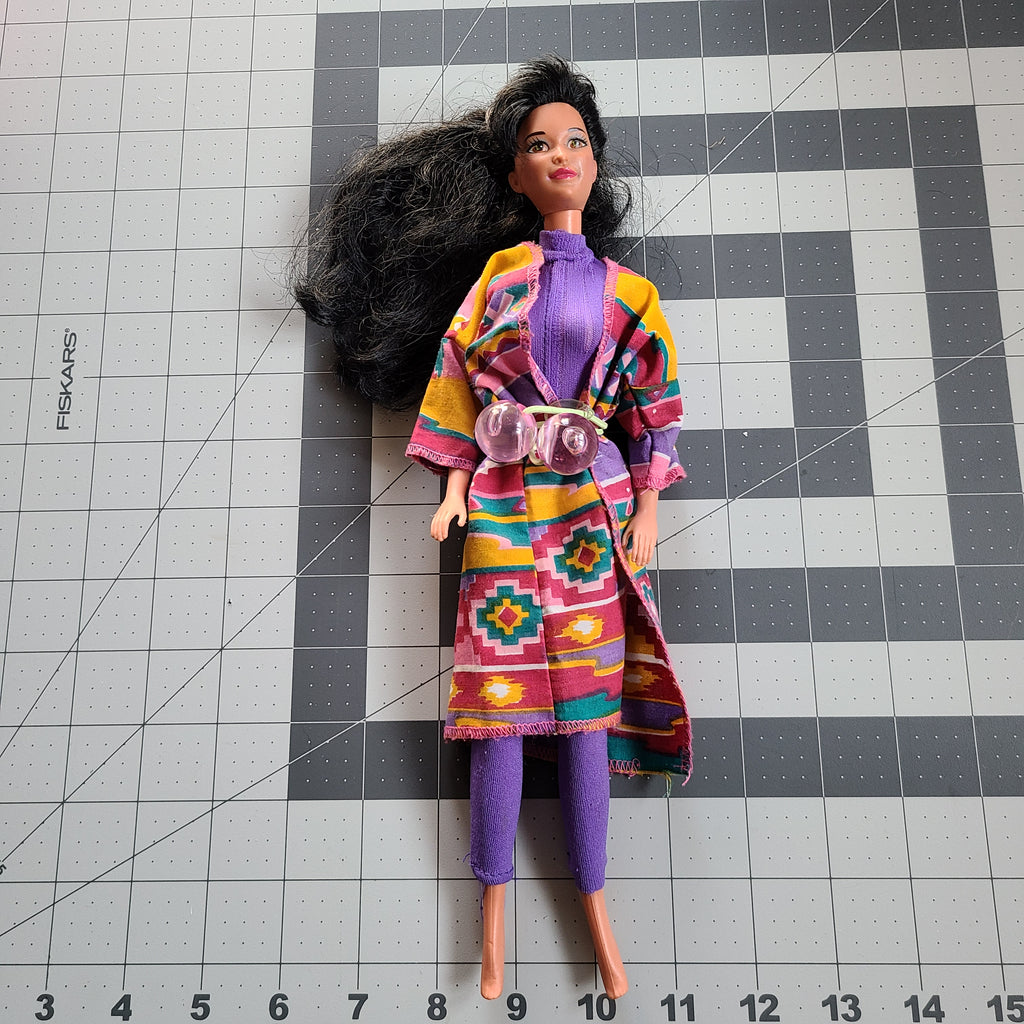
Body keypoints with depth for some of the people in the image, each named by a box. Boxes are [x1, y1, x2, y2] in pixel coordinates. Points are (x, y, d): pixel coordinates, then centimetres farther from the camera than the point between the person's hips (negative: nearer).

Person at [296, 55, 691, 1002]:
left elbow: (654, 408, 10)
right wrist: (454, 490, -3)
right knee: (500, 703, 0)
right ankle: (494, 908, 15)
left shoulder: (627, 292, 13)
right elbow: (459, 379, 6)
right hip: (503, 501, 0)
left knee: (588, 700, 2)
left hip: (595, 505, 1)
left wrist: (646, 511, 1)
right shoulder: (500, 270, 11)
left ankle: (594, 908, 15)